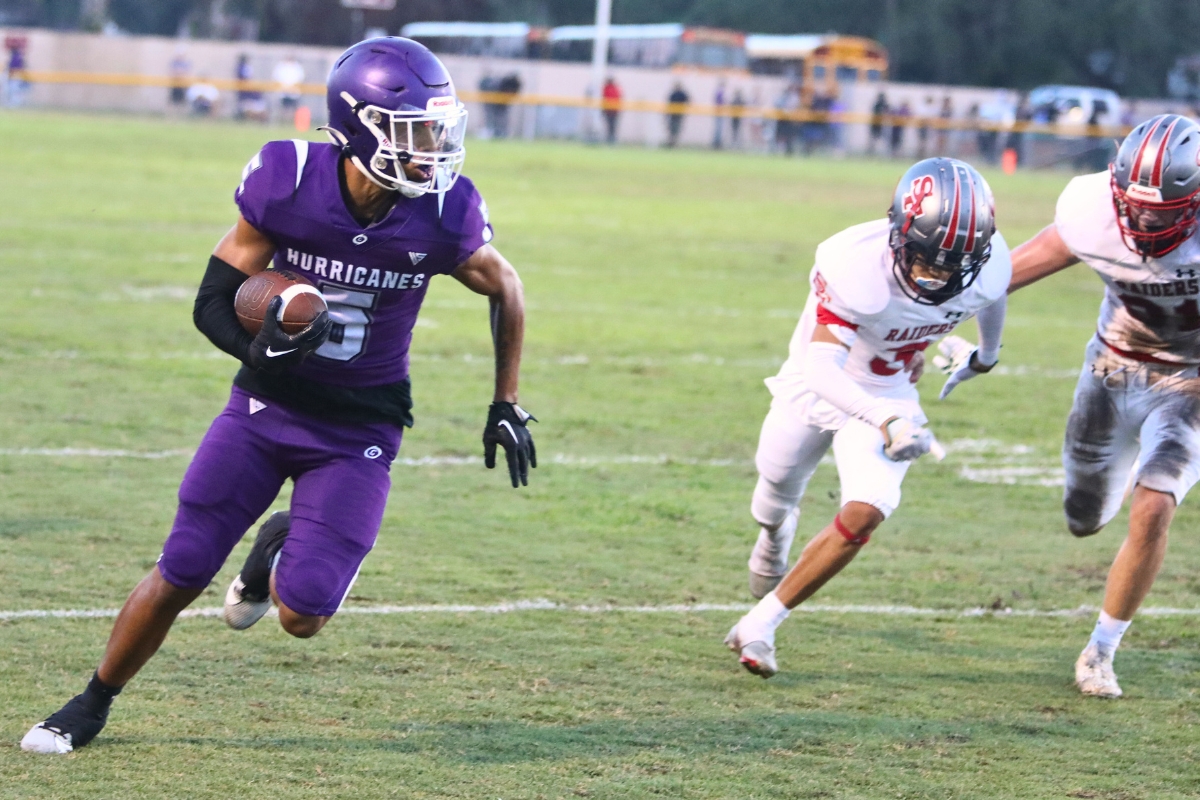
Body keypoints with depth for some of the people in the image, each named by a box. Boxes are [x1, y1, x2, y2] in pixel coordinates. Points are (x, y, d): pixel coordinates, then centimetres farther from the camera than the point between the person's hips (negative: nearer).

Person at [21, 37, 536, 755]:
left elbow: (506, 290, 4)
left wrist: (506, 406, 7)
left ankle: (280, 550, 26)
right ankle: (93, 705, 25)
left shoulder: (444, 218, -17)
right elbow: (214, 301, -12)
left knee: (302, 616, -11)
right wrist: (259, 346, -33)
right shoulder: (287, 182, -19)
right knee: (180, 575, 0)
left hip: (358, 432, 0)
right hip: (268, 404, 0)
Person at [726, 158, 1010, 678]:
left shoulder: (986, 268, -26)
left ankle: (760, 626, -7)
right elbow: (822, 369, -46)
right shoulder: (857, 268, -40)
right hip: (819, 385, -2)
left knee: (865, 513, -20)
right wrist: (887, 422, -62)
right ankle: (775, 534, 64)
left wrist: (985, 355, 22)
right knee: (778, 493, 23)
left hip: (888, 395, 2)